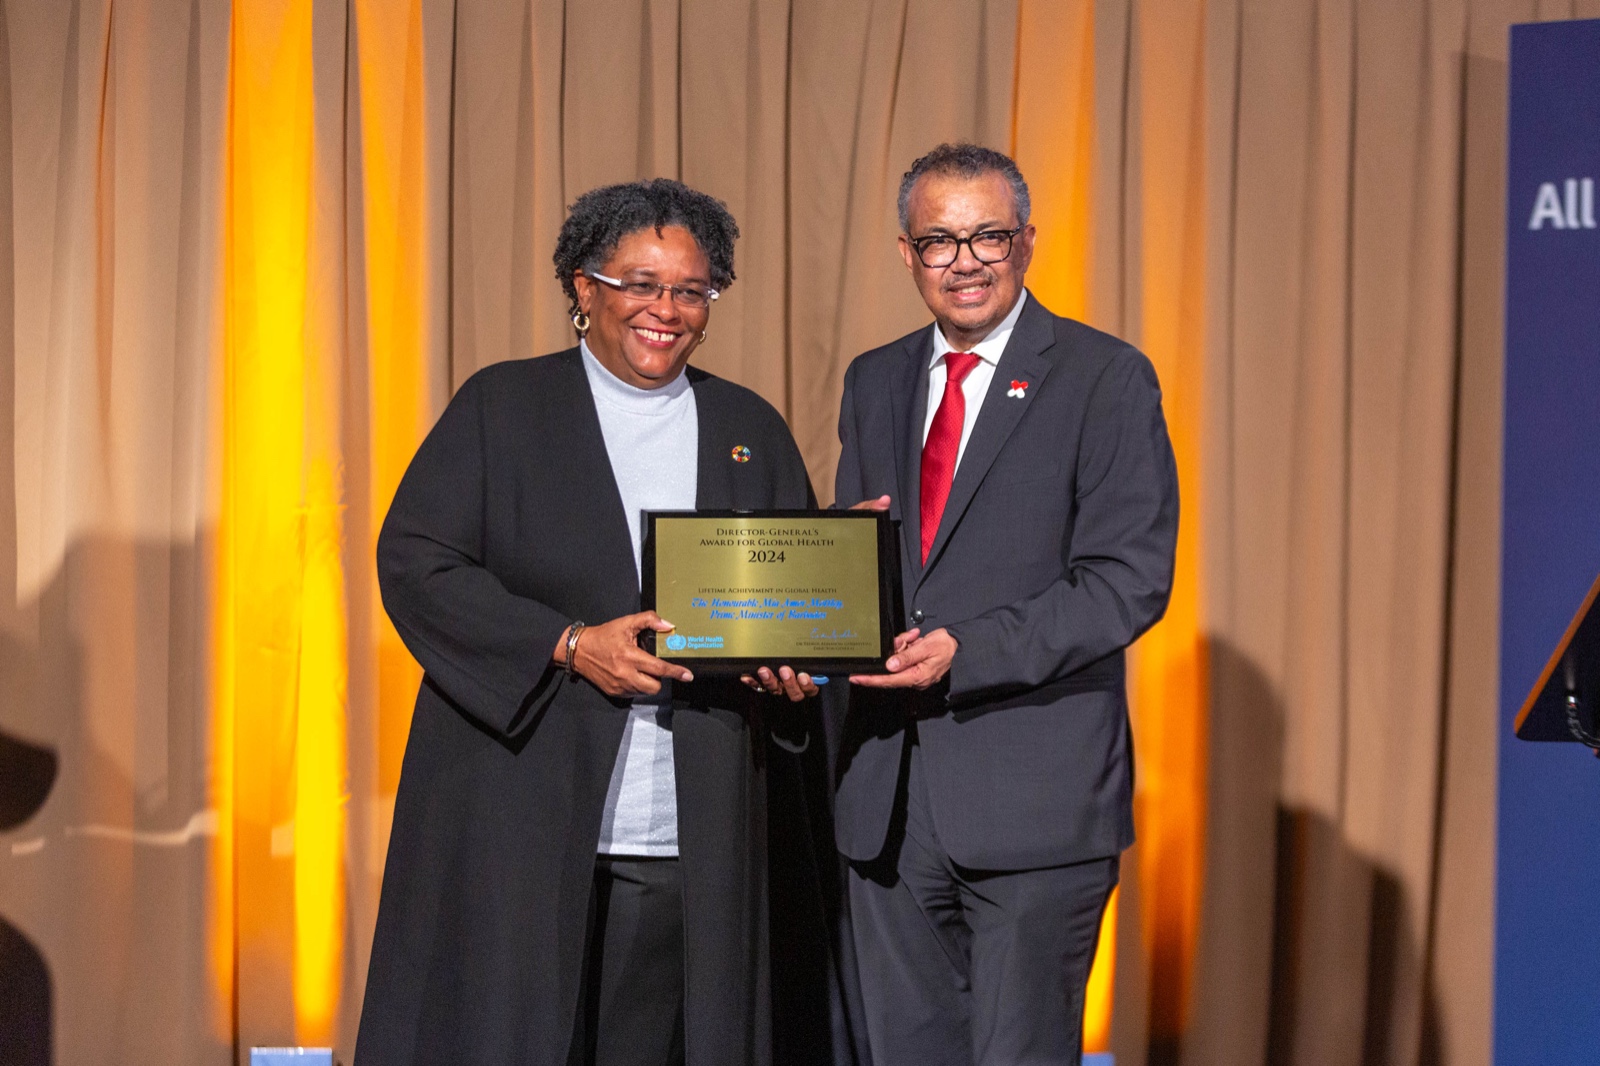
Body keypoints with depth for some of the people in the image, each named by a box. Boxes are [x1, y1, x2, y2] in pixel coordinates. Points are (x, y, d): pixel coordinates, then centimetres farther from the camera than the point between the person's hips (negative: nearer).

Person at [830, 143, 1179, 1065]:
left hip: (1036, 794, -5)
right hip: (889, 791, 6)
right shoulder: (875, 382, 15)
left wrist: (965, 653, -20)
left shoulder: (1105, 378, -3)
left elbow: (1130, 580, -11)